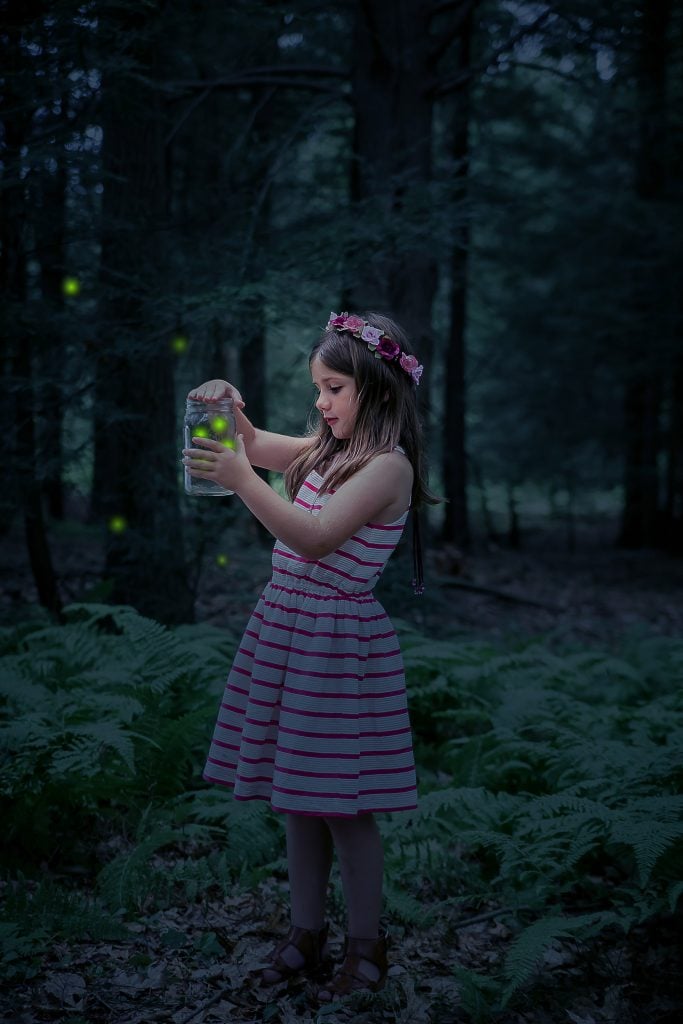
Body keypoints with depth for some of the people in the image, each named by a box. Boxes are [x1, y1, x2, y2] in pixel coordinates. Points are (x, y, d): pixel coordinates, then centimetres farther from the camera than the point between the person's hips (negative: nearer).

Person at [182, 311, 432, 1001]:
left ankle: (366, 949, 15)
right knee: (295, 799, 14)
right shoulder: (329, 447, 11)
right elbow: (260, 449, 24)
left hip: (340, 643, -8)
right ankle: (306, 934, 27)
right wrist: (232, 412, 2)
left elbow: (315, 539, -25)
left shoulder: (388, 465, -15)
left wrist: (239, 479, -32)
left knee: (343, 807, 0)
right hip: (284, 631, 8)